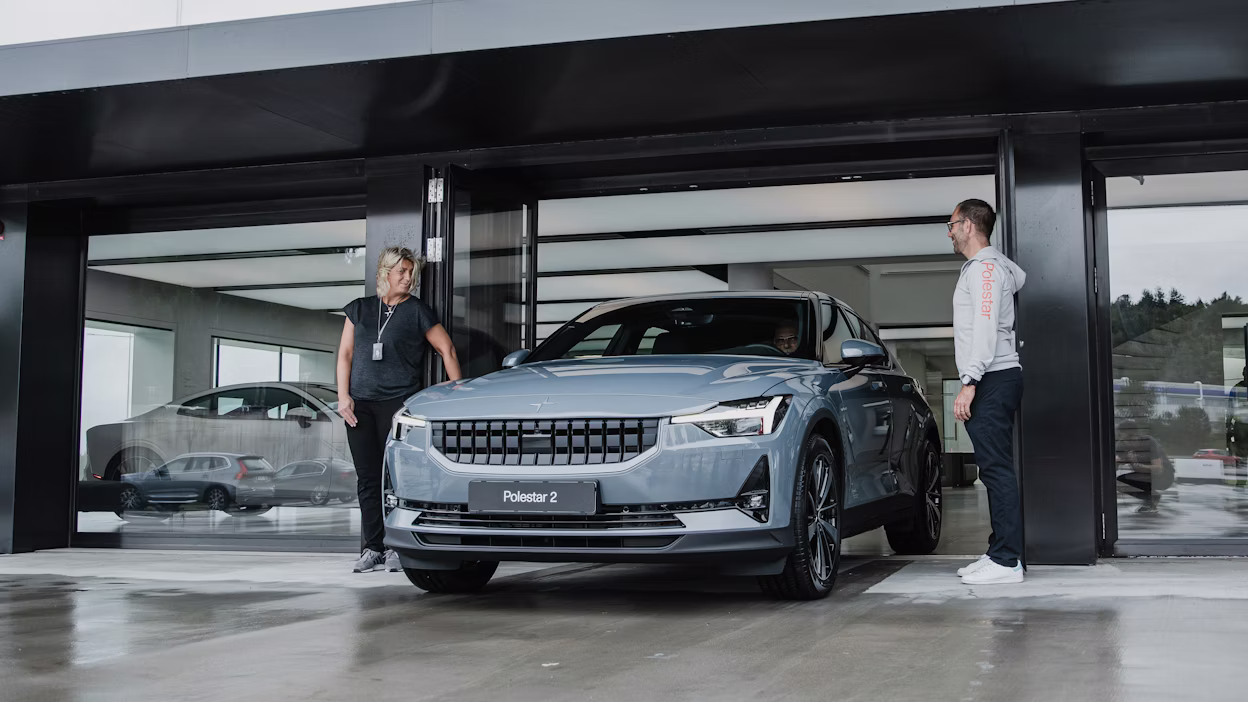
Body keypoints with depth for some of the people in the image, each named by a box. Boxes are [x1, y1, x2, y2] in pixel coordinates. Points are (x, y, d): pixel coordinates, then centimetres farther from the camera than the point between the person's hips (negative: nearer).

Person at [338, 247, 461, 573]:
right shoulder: (359, 309, 15)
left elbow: (447, 349, 7)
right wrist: (343, 396, 3)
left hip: (398, 403, -3)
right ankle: (373, 547, 7)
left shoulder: (417, 311, 6)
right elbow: (345, 354, 13)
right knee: (367, 478, 2)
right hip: (360, 404, 3)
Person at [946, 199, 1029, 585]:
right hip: (994, 382, 11)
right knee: (996, 470, 11)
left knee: (997, 469, -12)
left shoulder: (986, 267, -10)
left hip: (993, 380, -11)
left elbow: (985, 329, -19)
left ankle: (1007, 561, -12)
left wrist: (969, 383, -25)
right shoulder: (995, 264, 22)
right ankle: (1000, 552, 16)